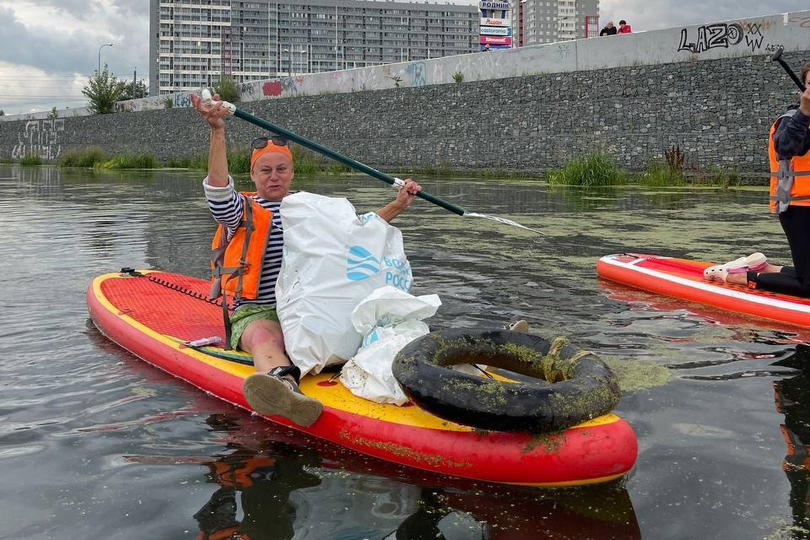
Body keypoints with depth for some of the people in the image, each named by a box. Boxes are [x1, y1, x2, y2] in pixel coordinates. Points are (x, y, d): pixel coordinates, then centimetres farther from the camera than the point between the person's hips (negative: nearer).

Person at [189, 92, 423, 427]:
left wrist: (397, 205, 11)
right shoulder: (244, 211, 8)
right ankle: (286, 386, -73)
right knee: (265, 338, -41)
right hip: (257, 314, -4)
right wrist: (217, 132, -27)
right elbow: (219, 192, -14)